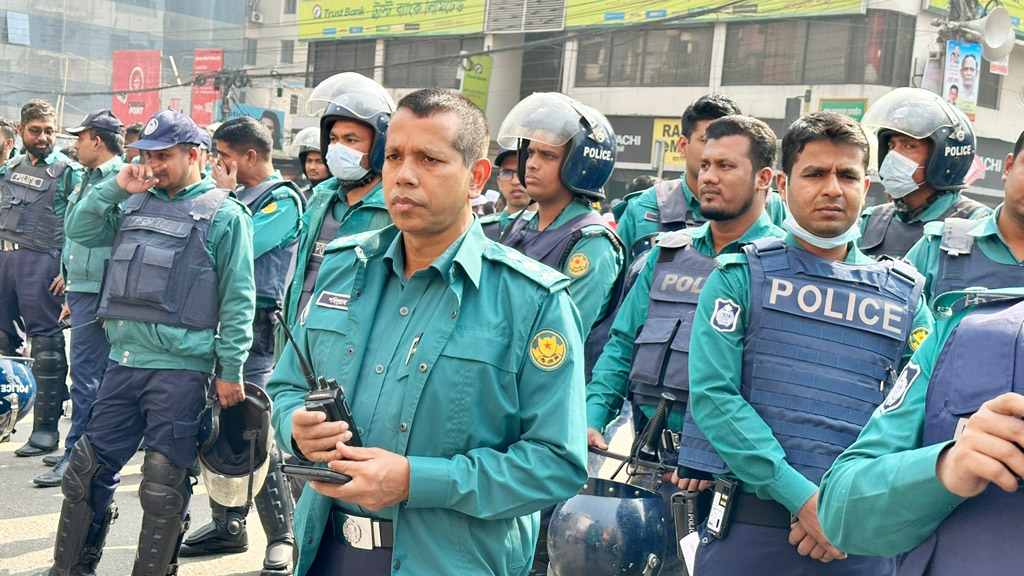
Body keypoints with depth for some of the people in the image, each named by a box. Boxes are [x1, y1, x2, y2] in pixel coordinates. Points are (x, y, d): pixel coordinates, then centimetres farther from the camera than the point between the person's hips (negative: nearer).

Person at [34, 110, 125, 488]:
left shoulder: (120, 181, -14)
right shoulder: (91, 180, 18)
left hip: (98, 294, -10)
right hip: (81, 290, 10)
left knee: (86, 375, -6)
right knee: (87, 374, 15)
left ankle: (76, 457, -1)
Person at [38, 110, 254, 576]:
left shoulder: (224, 214, -5)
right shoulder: (136, 203, 13)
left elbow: (237, 300, -7)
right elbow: (80, 231, 11)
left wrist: (231, 370, -10)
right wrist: (115, 188, -1)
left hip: (180, 367, -6)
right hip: (123, 360, 6)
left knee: (163, 486, 2)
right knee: (89, 467, 12)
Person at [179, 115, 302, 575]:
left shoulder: (283, 199, -7)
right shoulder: (237, 196, 17)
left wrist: (225, 195, -9)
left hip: (255, 325, -8)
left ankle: (284, 535, 3)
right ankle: (228, 525, 23)